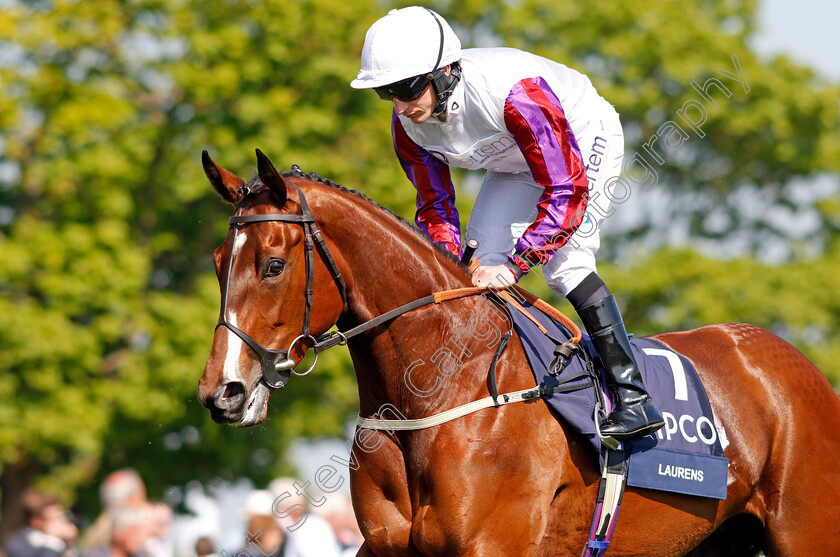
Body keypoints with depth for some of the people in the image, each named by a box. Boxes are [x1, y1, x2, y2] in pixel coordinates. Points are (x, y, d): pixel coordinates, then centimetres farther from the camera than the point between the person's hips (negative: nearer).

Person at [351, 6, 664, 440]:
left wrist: (515, 264, -47)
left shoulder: (513, 92, -42)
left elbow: (567, 192, -41)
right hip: (515, 166, 7)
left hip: (586, 142, -7)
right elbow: (434, 203, -7)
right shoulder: (407, 123, -20)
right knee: (484, 257, -5)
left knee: (564, 257, -24)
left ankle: (632, 396, -24)